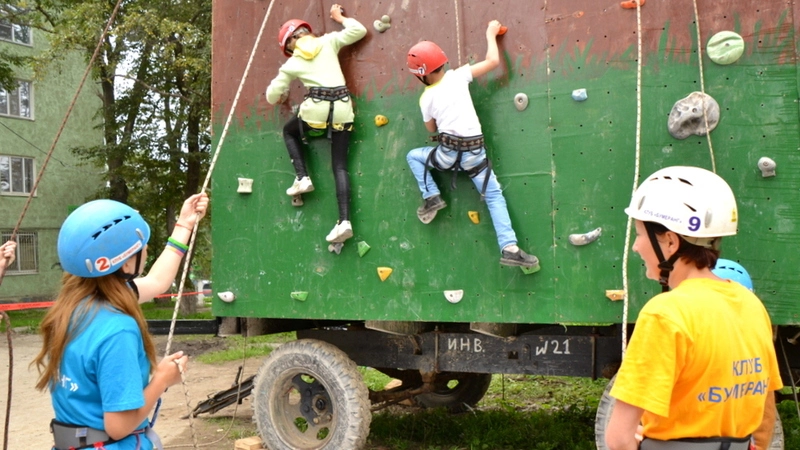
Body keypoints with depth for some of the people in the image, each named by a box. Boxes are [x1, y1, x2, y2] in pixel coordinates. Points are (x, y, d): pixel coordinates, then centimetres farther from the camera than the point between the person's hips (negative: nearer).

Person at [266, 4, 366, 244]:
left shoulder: (292, 63, 9)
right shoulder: (328, 41, 10)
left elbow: (272, 96, 14)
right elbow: (359, 30, 14)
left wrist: (278, 96, 38)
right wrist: (339, 17, 29)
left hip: (316, 108, -2)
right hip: (342, 107, 2)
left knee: (289, 131, 32)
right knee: (340, 166, 5)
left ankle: (302, 178, 15)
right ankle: (344, 221, -8)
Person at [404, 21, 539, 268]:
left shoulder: (426, 98, 2)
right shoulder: (458, 75, -1)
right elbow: (493, 61, 5)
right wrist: (491, 34, 19)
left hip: (447, 153, 0)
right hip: (475, 152, 1)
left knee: (413, 156, 26)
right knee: (494, 196, 5)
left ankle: (431, 198, 14)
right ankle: (509, 249, -7)